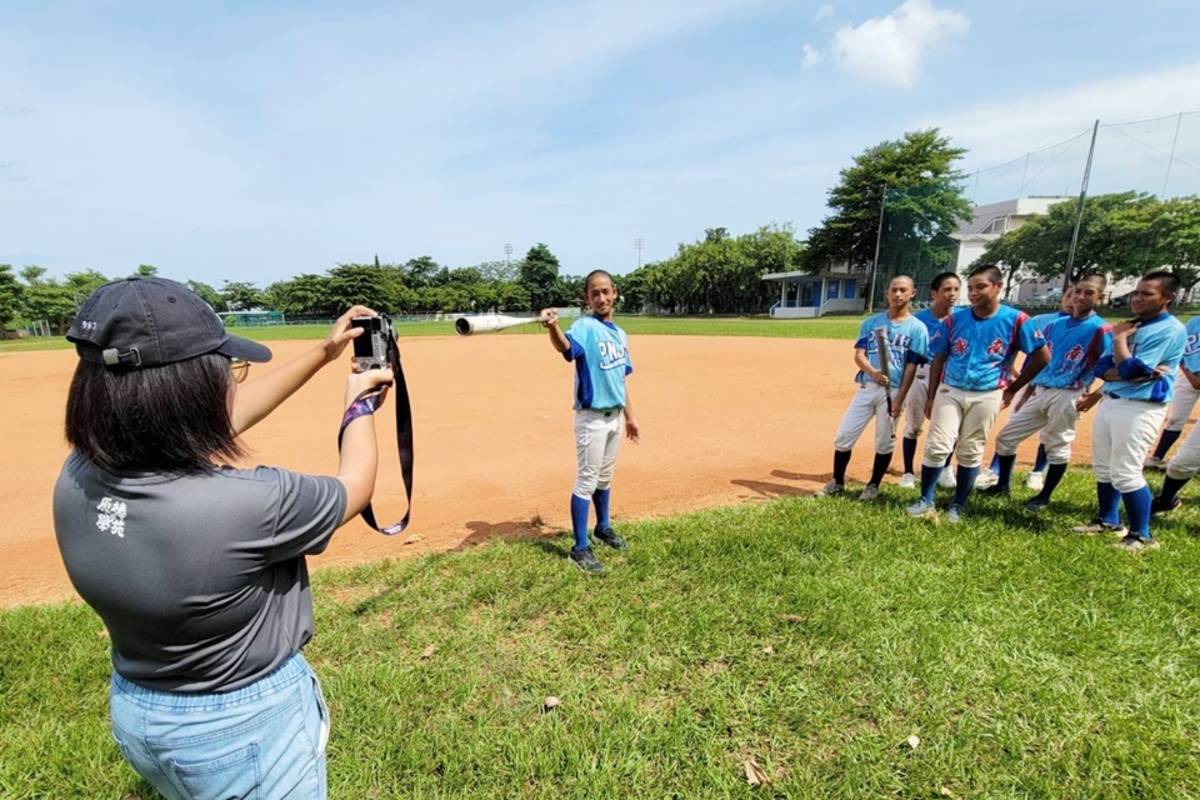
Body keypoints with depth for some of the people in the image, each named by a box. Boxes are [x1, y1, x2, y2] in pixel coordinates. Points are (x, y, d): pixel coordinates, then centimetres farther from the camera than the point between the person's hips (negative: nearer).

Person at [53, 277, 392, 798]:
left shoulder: (77, 478, -15)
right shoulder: (248, 503, -37)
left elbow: (227, 417, -2)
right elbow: (355, 486, -16)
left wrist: (323, 353, 4)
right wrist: (359, 401, 0)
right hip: (246, 726, -6)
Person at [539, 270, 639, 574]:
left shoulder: (620, 334, 9)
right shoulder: (585, 327, -14)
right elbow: (565, 346, -38)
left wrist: (629, 416, 19)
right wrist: (552, 327, -60)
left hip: (615, 416, 7)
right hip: (592, 418, -7)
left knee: (605, 477, 21)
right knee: (587, 481, 0)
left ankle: (603, 527, 40)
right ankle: (580, 548, 11)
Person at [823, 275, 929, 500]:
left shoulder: (917, 328, 1)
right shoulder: (871, 322, 8)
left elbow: (911, 367, -3)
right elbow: (858, 355, 1)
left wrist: (899, 399, -10)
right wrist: (872, 372, -20)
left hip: (892, 391, -2)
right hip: (866, 387, 2)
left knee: (885, 442, 7)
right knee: (843, 436, 0)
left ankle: (873, 485, 26)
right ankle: (837, 482, 17)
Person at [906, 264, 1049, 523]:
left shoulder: (1015, 320, -5)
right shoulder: (954, 319, 0)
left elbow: (1041, 357, 1)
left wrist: (1012, 390, 2)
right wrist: (931, 396, 3)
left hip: (987, 396, -1)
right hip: (950, 391, 1)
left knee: (970, 453, 7)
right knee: (936, 446, -4)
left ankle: (957, 506, 20)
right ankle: (926, 501, 8)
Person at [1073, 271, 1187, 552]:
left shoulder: (1170, 330, -12)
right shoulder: (1133, 326, 13)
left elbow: (1130, 370, -20)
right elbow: (1102, 368, 6)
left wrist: (1119, 339, -7)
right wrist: (1137, 374, -13)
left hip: (1140, 408, -8)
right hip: (1110, 402, 8)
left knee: (1125, 474, -7)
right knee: (1103, 469, 15)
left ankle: (1142, 536, 6)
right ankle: (1109, 520, 29)